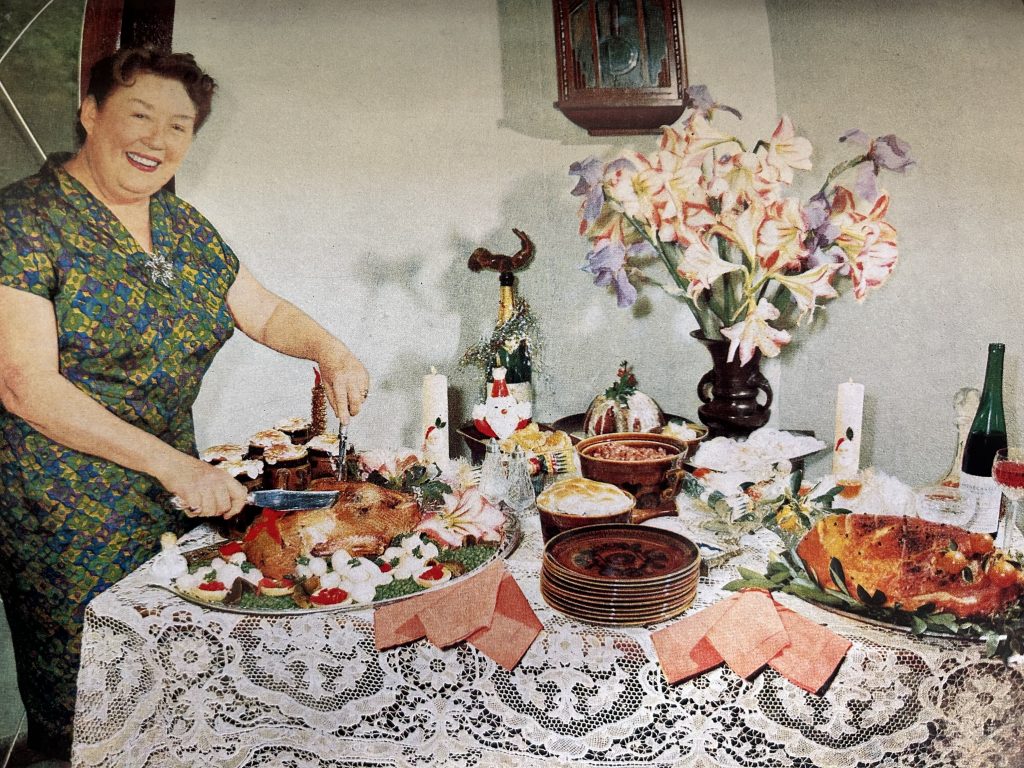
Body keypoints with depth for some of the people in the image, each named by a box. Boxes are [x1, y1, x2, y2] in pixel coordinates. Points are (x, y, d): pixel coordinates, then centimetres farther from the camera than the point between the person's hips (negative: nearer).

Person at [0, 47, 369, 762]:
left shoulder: (185, 226, 8)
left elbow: (266, 312, 15)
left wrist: (330, 350, -7)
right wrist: (173, 464, -24)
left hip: (174, 494, 6)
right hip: (65, 516, -5)